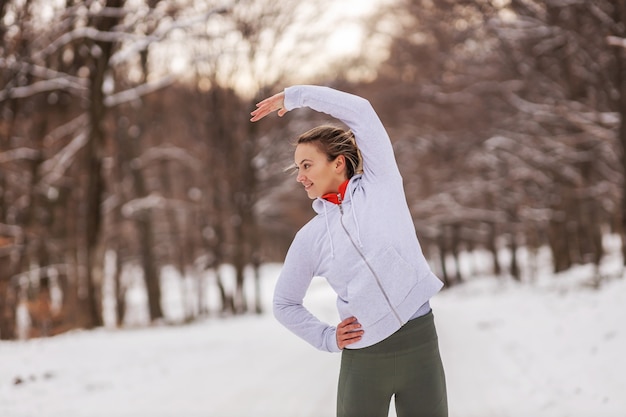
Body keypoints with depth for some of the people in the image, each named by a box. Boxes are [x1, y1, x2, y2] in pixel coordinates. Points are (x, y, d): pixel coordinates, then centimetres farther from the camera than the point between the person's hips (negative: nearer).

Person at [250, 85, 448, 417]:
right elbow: (284, 303, 18)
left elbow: (360, 110, -4)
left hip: (420, 345, -1)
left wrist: (295, 96, 4)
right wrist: (326, 339, 5)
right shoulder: (310, 237, 7)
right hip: (363, 358, 1)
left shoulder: (380, 186, 2)